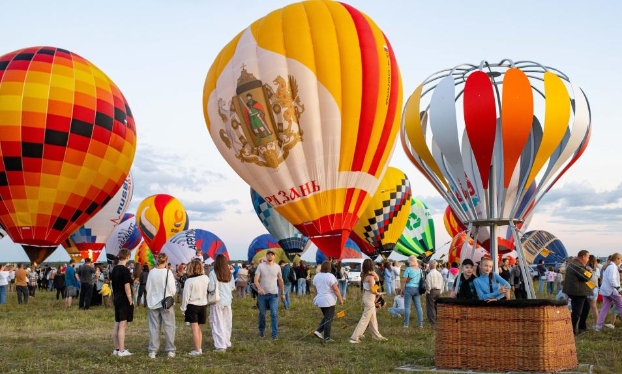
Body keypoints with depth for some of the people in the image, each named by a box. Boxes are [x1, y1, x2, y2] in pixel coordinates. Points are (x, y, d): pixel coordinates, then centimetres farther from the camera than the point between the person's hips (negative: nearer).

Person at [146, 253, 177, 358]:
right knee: (169, 327, 7)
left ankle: (153, 351, 12)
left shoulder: (152, 272, -6)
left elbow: (148, 288, 1)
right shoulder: (168, 272, -13)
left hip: (153, 303, 2)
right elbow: (173, 290, -10)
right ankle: (170, 350, 9)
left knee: (154, 327, 9)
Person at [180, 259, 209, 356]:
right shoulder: (205, 278, -4)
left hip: (192, 305, -5)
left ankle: (197, 350, -2)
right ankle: (199, 348, 18)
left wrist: (183, 308, -2)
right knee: (198, 328, 17)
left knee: (194, 329, -2)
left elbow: (186, 296, -12)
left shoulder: (189, 281, -17)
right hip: (203, 305, 5)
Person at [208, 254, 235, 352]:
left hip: (217, 301, -5)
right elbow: (233, 287, 9)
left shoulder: (213, 273, -14)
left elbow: (210, 288, -14)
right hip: (228, 301, 5)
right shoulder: (229, 274, 1)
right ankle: (227, 343, 25)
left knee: (218, 323, 0)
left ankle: (220, 346, -2)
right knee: (227, 323, 15)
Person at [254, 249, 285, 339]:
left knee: (274, 314, -10)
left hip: (274, 294, 0)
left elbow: (280, 280, 14)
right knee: (262, 314, 11)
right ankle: (262, 331, 31)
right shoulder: (261, 266, -3)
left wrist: (283, 293, 15)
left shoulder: (277, 267, 3)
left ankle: (275, 334, -8)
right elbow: (256, 280, -9)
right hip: (262, 294, 0)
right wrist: (259, 288, -28)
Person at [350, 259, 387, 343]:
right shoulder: (370, 276, -20)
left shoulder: (364, 275, 3)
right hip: (370, 299, -9)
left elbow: (377, 279, 8)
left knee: (373, 317, 20)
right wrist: (379, 294, -2)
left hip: (366, 297, 9)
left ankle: (376, 335, 32)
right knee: (365, 318, -4)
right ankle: (355, 337, -4)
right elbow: (372, 290, -20)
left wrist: (374, 273, -8)